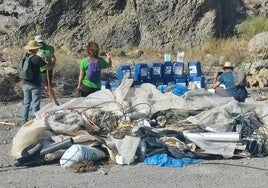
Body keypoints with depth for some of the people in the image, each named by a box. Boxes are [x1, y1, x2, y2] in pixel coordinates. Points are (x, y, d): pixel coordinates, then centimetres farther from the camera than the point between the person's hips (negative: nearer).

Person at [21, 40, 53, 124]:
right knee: (35, 104, 2)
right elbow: (48, 67, -13)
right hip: (35, 85, -7)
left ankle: (24, 120, 20)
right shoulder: (36, 58, -19)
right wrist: (50, 62, 10)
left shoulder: (25, 56, 1)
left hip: (26, 83, 7)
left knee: (26, 103, 15)